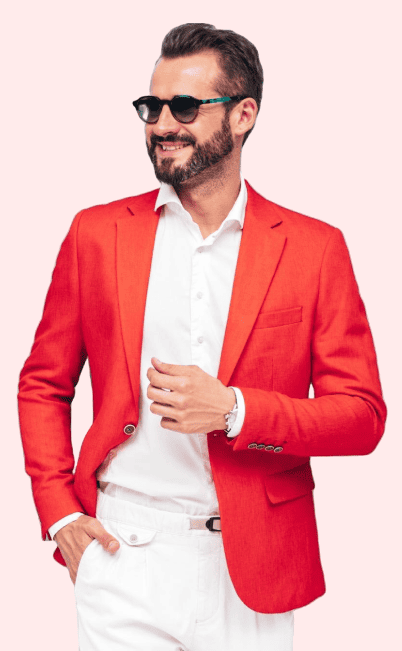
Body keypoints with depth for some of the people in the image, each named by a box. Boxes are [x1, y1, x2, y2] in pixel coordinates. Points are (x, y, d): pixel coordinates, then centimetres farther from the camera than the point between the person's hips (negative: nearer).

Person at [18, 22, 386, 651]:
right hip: (120, 557, 1)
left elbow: (363, 416, -3)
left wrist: (235, 411, -17)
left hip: (249, 573, 0)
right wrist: (59, 513, -1)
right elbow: (43, 386, 10)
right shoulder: (97, 233, 3)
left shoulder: (315, 247, -1)